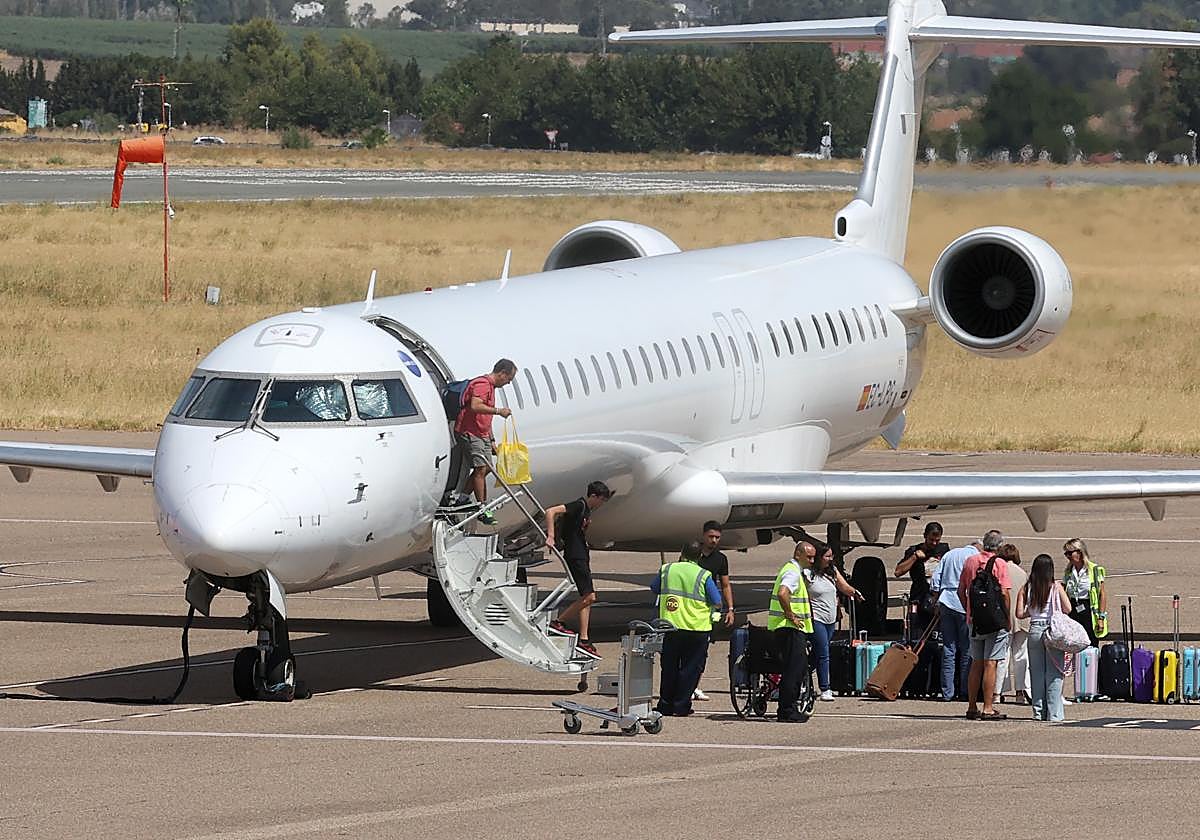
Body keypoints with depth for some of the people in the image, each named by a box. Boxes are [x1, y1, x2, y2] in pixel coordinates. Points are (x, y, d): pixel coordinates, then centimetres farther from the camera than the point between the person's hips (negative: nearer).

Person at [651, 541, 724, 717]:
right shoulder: (704, 576, -7)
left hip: (670, 627, 3)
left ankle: (665, 705, 18)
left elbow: (654, 589, 18)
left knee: (669, 667, 14)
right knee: (690, 668, 6)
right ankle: (682, 706, 4)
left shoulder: (666, 570, 2)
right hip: (697, 628, -3)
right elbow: (717, 603, -5)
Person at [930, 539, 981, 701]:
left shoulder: (949, 554, 17)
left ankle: (947, 692, 3)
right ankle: (964, 692, 1)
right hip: (965, 605, -5)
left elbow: (935, 583, 14)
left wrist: (937, 605, 17)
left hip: (946, 603, 5)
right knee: (967, 650, 2)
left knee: (948, 649, 5)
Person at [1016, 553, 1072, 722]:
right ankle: (1054, 713, -2)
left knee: (1036, 672, 10)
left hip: (1035, 630, 2)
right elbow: (1067, 609, -5)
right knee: (1054, 673, 1)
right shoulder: (1056, 587, -5)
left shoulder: (1026, 589, 1)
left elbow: (1019, 613, -1)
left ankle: (1038, 712, 11)